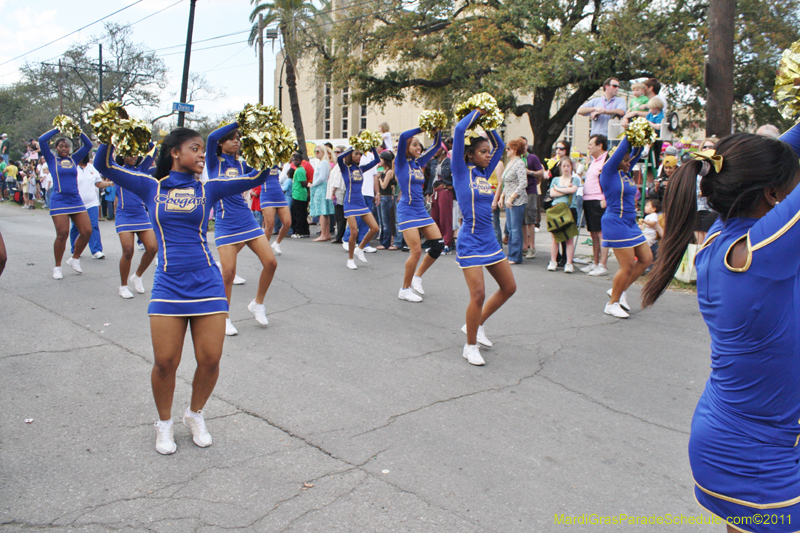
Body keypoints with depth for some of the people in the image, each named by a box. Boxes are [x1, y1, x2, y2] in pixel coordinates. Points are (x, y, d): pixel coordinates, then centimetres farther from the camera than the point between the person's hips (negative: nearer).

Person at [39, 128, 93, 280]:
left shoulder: (74, 159, 13)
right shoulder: (52, 159, 6)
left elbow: (88, 145, 10)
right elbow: (42, 141, -6)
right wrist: (57, 129, -1)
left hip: (76, 200, 4)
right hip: (59, 201, -4)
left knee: (87, 231, -3)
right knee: (62, 234, -8)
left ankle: (74, 259, 19)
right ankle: (57, 267, 9)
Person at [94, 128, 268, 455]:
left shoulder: (208, 189, 8)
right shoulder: (152, 187, 8)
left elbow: (257, 177, 3)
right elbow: (104, 166, 5)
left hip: (207, 284, 1)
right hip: (168, 286, -1)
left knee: (210, 361, 1)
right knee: (165, 363, 1)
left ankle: (196, 415, 29)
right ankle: (164, 423, 27)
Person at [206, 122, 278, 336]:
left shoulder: (242, 164, 14)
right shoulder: (214, 162, 0)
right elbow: (212, 137, -17)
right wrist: (238, 122, -17)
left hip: (248, 221, 5)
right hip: (226, 226, -5)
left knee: (271, 263, -3)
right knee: (228, 273, -8)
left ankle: (257, 304, 19)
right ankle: (224, 317, 13)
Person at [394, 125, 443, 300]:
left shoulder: (419, 162, 12)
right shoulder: (401, 162, -4)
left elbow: (436, 145, 15)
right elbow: (403, 137, -20)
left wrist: (437, 130, 1)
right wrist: (423, 127, -15)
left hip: (421, 210, 7)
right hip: (407, 211, -7)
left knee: (439, 245, 2)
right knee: (416, 251, -11)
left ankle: (417, 277, 19)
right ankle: (405, 289, 5)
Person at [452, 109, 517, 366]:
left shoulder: (484, 174, 12)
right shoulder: (462, 171, -6)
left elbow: (500, 145, 24)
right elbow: (460, 130, -14)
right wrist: (477, 112, 0)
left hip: (490, 240, 8)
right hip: (470, 243, -8)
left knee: (509, 287, 12)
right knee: (478, 294, -12)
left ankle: (476, 325, 28)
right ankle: (470, 346, 6)